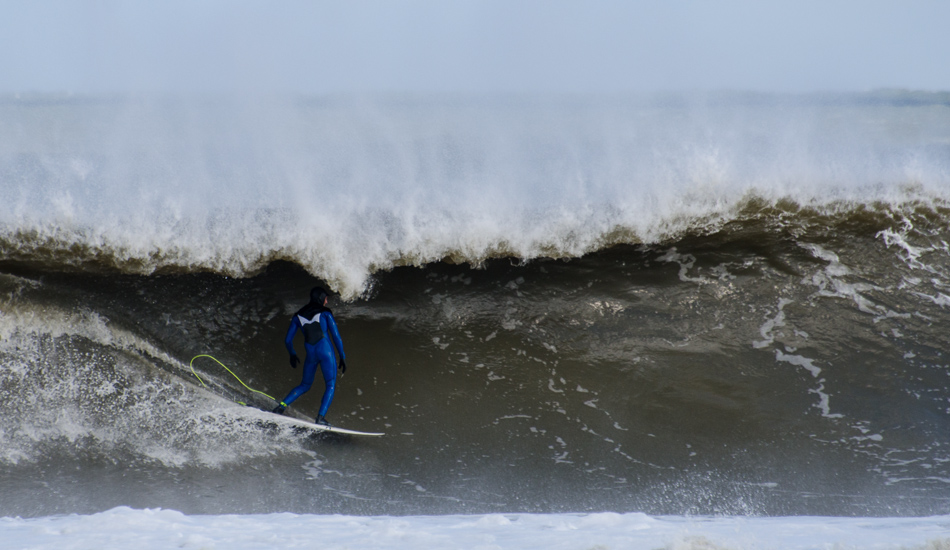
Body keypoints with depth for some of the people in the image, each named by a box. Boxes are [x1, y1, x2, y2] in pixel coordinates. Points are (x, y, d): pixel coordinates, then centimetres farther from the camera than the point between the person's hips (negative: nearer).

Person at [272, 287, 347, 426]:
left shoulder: (298, 316, 15)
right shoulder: (325, 312, 5)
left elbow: (288, 340, 17)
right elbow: (336, 336, 0)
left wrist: (292, 355, 35)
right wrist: (342, 356, 5)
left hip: (310, 353, 4)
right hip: (325, 350, -4)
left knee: (305, 386, 21)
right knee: (331, 385, -4)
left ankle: (281, 406, 6)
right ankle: (321, 417, -23)